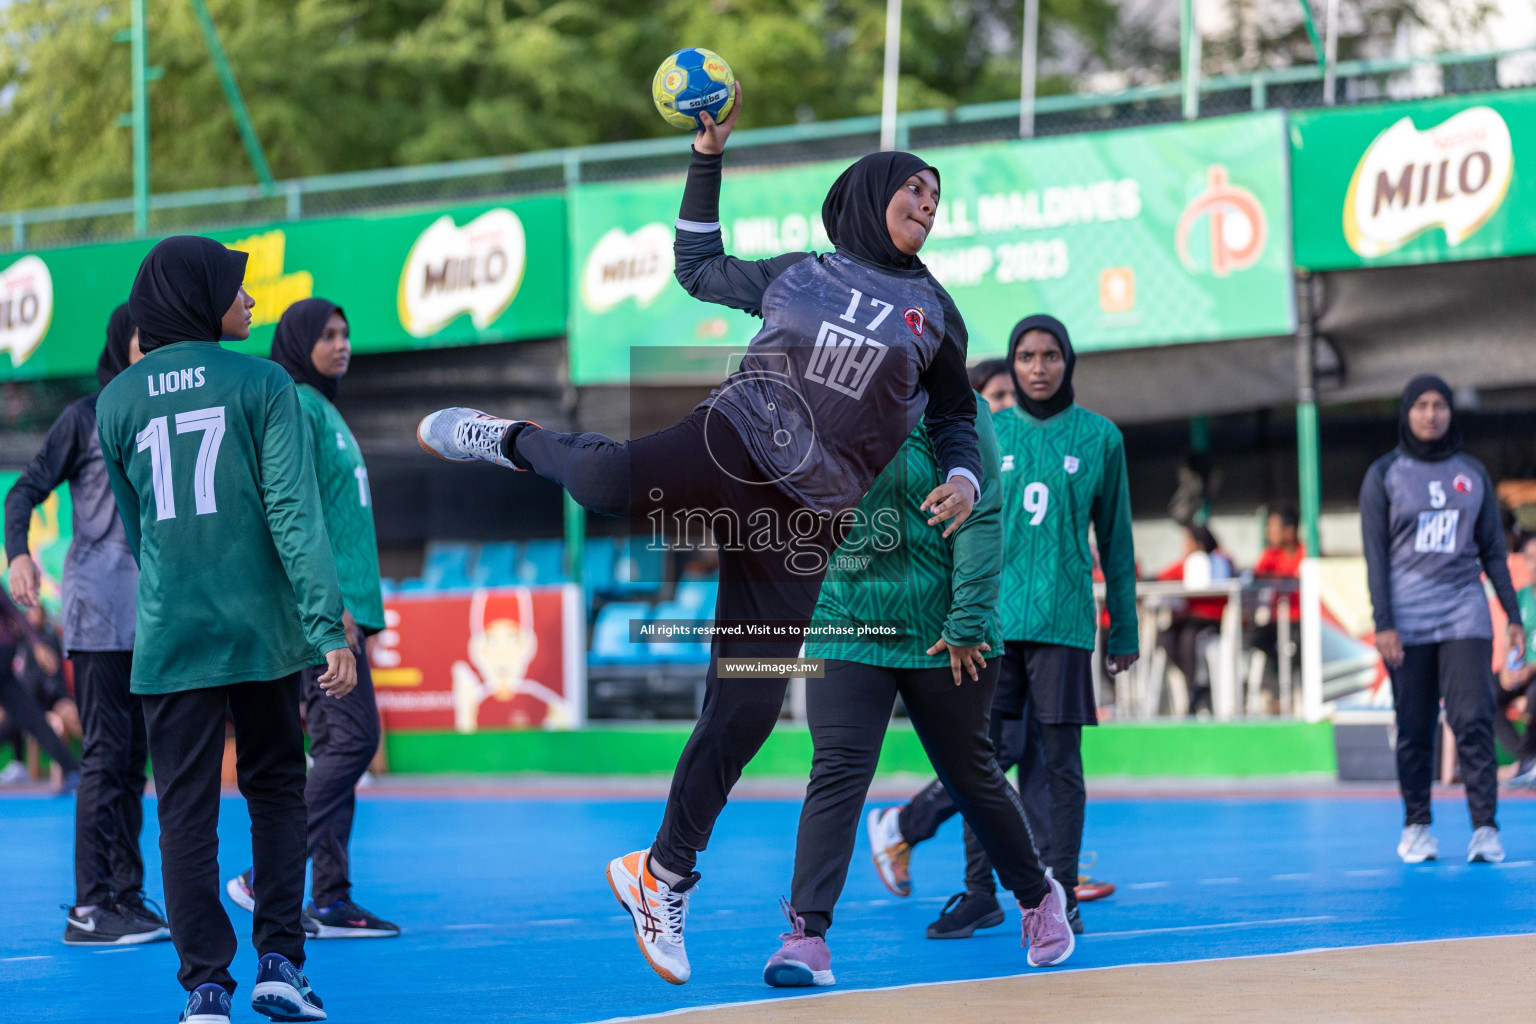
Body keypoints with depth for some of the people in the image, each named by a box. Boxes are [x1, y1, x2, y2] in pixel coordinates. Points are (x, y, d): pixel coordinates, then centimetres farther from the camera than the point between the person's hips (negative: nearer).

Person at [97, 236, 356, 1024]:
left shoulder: (118, 400, 5)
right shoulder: (261, 384, -4)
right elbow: (294, 511, -11)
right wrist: (327, 626, -12)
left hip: (168, 635, 1)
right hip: (261, 626, -1)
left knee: (187, 811, 4)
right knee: (275, 789, 14)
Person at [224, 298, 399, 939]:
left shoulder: (325, 408, 21)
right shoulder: (294, 406, -9)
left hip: (342, 603, 10)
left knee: (335, 745, 7)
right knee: (354, 736, -13)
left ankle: (331, 900, 7)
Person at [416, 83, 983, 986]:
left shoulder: (935, 311, 18)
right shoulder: (796, 273, 17)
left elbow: (958, 420, 24)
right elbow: (697, 269, 32)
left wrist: (964, 480, 3)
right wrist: (709, 157, 26)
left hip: (805, 519, 1)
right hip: (730, 444, -1)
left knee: (746, 708, -5)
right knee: (612, 479, -35)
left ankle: (664, 879, 10)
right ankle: (513, 441, 0)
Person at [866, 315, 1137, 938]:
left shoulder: (1099, 438, 5)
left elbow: (1115, 539, 10)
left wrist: (1124, 629, 10)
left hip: (1062, 622, -2)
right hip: (991, 618, 2)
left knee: (1057, 759, -2)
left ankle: (1059, 896, 5)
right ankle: (979, 893, 10)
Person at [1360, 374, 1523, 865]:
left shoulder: (1472, 473, 11)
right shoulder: (1384, 475, 4)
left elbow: (1492, 549, 14)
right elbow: (1375, 554, 0)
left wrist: (1513, 614, 9)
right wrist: (1383, 624, -8)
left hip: (1464, 616, 1)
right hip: (1407, 622, -1)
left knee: (1473, 720, -11)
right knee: (1414, 729, 0)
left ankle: (1485, 828, -11)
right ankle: (1416, 826, 12)